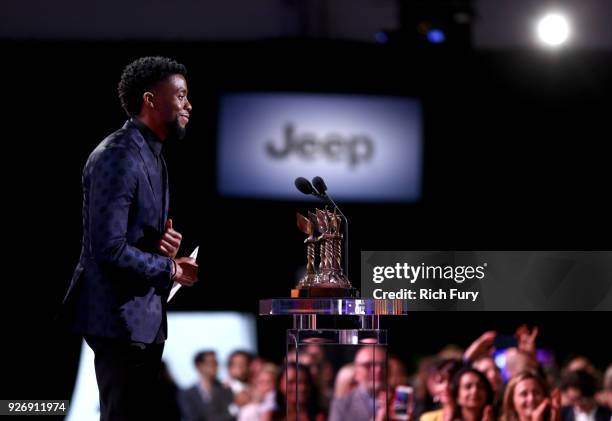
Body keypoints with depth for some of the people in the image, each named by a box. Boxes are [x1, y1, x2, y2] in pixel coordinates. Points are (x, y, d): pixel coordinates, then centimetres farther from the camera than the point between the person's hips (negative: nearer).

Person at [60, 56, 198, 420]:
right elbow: (109, 249, -23)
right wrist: (170, 269, -12)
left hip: (146, 315, 10)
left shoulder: (152, 155, 15)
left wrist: (165, 244, 0)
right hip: (121, 318, -10)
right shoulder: (118, 157, -17)